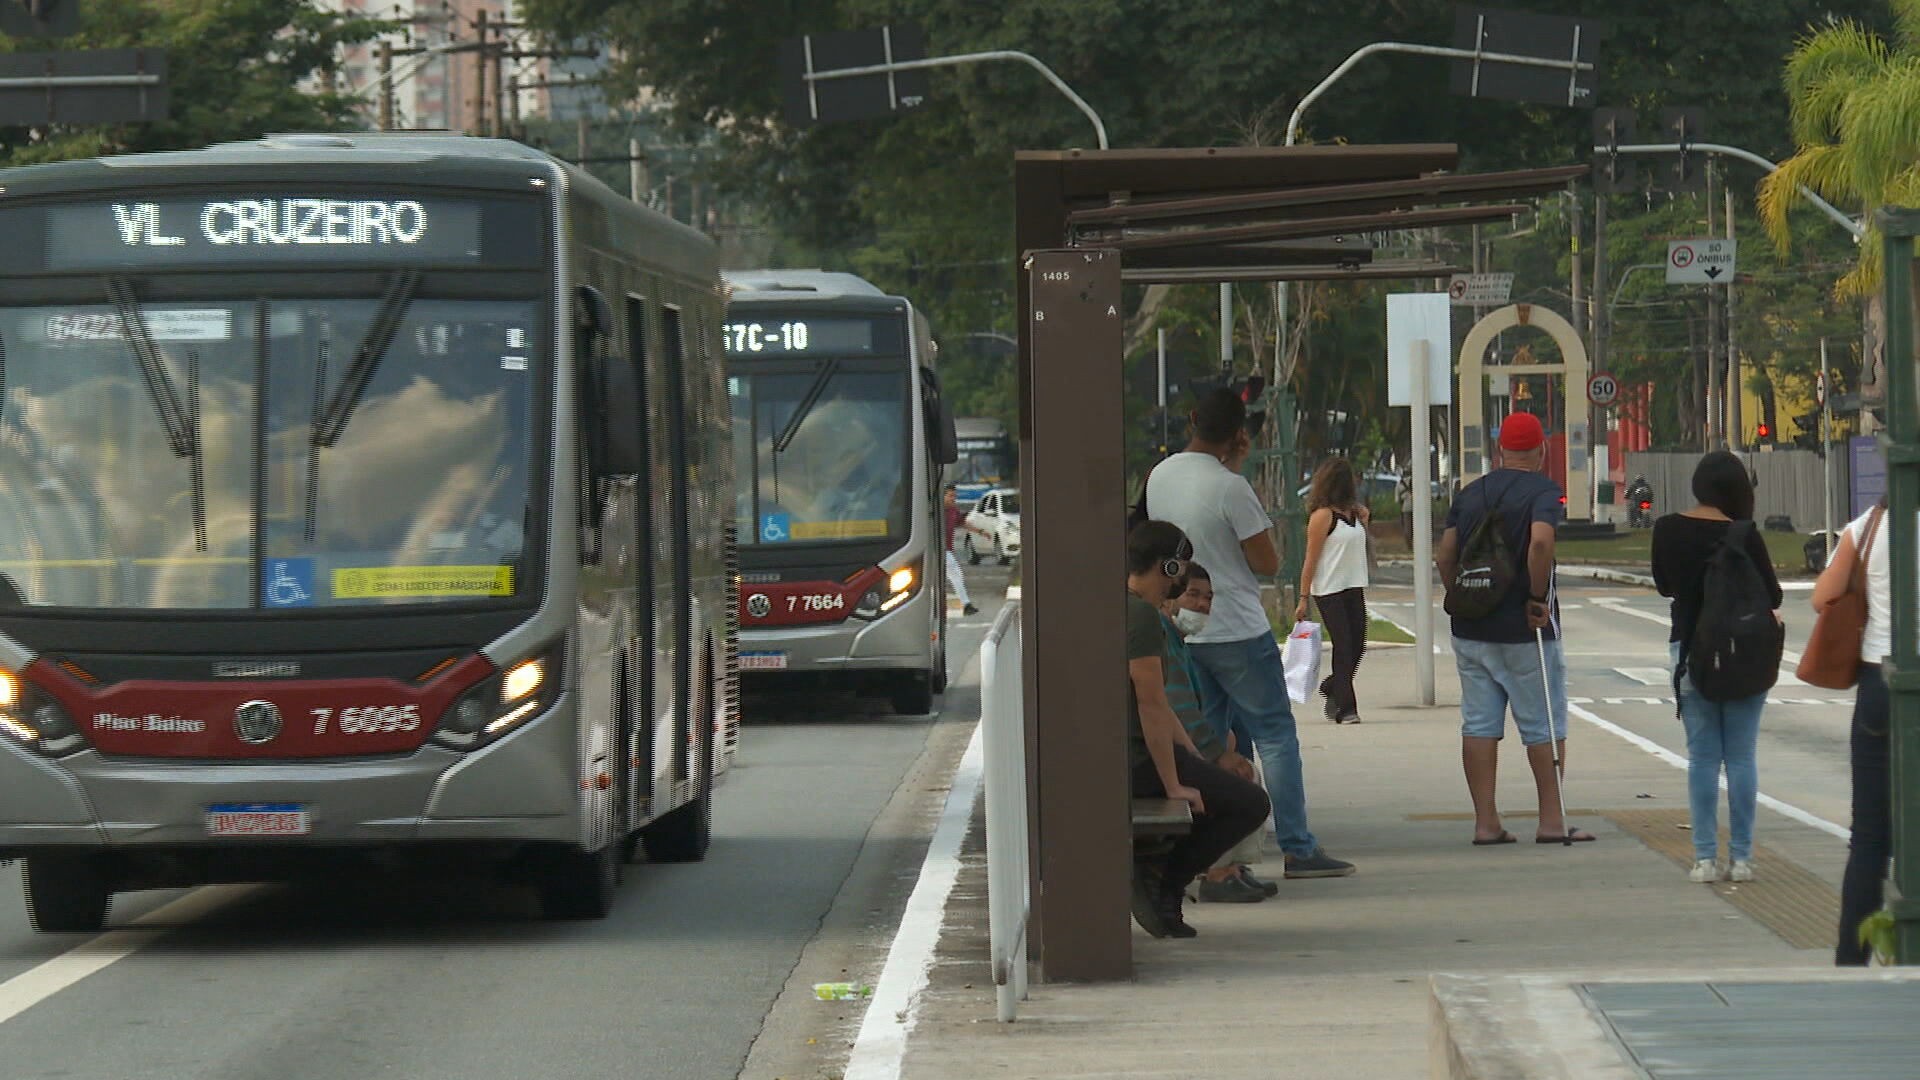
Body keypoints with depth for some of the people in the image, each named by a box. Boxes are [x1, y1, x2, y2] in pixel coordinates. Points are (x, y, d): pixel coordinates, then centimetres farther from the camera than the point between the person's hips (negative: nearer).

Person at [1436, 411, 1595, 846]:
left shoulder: (1469, 494, 9)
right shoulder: (1542, 491, -8)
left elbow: (1444, 557, 5)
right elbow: (1541, 541, -25)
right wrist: (1538, 597, -16)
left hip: (1470, 630, 5)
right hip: (1524, 631, -5)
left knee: (1479, 726, 6)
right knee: (1544, 726, 4)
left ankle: (1485, 822, 6)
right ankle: (1551, 821, 6)